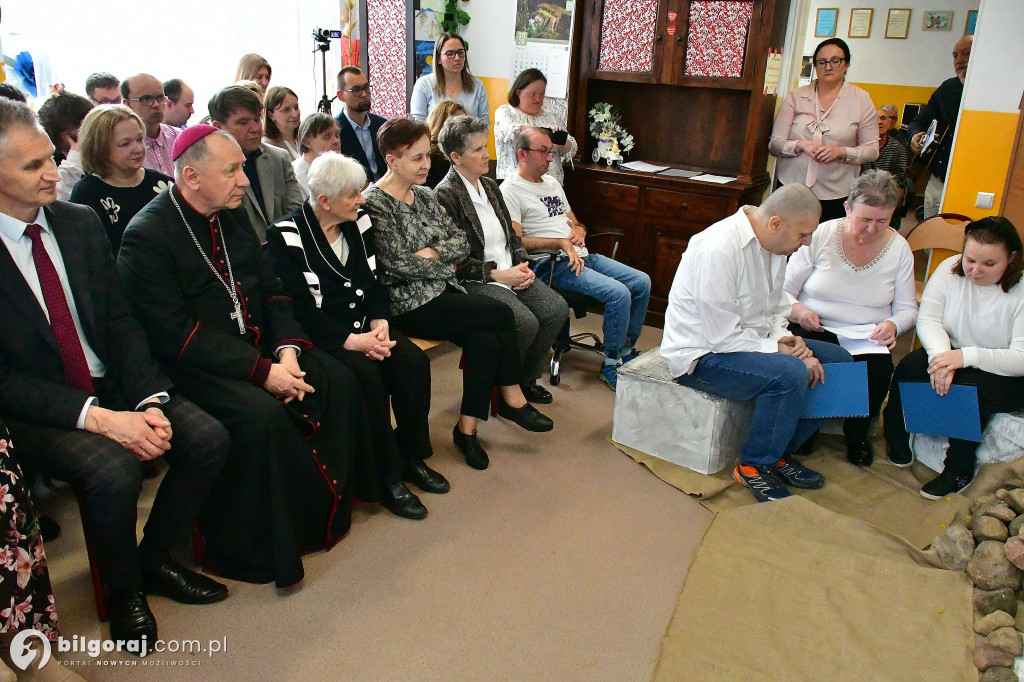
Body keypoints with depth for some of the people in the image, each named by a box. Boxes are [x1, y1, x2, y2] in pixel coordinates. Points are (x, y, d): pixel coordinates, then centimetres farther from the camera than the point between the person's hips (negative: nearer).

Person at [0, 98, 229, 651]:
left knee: (209, 439, -15)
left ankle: (155, 559, 10)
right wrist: (98, 418, -24)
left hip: (110, 385, 5)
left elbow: (121, 321, 2)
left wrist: (150, 400, -13)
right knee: (112, 469, -31)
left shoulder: (81, 223, 2)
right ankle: (123, 591, 1)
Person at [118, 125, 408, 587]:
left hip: (257, 346, 8)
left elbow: (271, 289, 8)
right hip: (193, 364, -7)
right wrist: (261, 371, -26)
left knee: (338, 380, -7)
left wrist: (287, 349, -10)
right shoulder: (147, 236, -15)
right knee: (262, 414, -31)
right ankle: (265, 549, -11)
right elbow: (175, 335, -22)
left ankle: (330, 498, 11)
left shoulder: (232, 217, 8)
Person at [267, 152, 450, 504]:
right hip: (320, 334, -6)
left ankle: (412, 457, -3)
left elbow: (374, 281, 9)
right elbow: (297, 307, -16)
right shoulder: (286, 236, -10)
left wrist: (380, 322, -10)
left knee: (414, 361, -19)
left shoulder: (359, 222, 10)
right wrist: (349, 340, -24)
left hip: (363, 325, 6)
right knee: (365, 373, -31)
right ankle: (386, 474, -14)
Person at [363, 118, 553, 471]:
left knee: (484, 339, -21)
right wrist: (446, 265, -7)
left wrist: (432, 253, -11)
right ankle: (513, 399, 1)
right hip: (409, 305, -7)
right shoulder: (375, 203, -9)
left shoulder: (424, 195, 14)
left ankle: (467, 429, -8)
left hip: (443, 294, 7)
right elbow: (399, 263, -16)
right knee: (501, 314, -18)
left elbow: (461, 241, 8)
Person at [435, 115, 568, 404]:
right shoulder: (445, 196, -11)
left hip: (509, 272, 8)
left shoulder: (490, 186, 14)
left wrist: (523, 264, 2)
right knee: (526, 322, -27)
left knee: (557, 309, -10)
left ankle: (526, 379, 8)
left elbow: (511, 233, 20)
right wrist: (497, 274, -16)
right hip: (473, 281, -8)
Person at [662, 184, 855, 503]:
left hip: (749, 342, 10)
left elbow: (776, 309, 15)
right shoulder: (719, 249, -26)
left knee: (837, 360, 2)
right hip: (701, 354, -10)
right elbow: (722, 338, -26)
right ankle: (754, 466, -9)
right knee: (790, 374, -31)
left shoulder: (773, 243, 3)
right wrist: (778, 350, -21)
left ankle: (781, 452, 9)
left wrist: (785, 337, -6)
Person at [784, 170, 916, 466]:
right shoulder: (820, 236, -4)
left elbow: (907, 308, 10)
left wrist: (893, 325, -14)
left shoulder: (899, 248, 4)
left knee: (878, 372, -28)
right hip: (813, 331, -2)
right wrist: (798, 311, -23)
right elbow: (784, 292, 0)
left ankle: (857, 435, 5)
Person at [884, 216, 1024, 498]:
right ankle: (897, 442, -4)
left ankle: (958, 471, -15)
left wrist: (966, 356, -38)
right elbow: (928, 319, -11)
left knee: (972, 389, -33)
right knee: (910, 368, -24)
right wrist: (941, 354, -31)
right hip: (952, 352, 4)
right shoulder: (950, 269, -6)